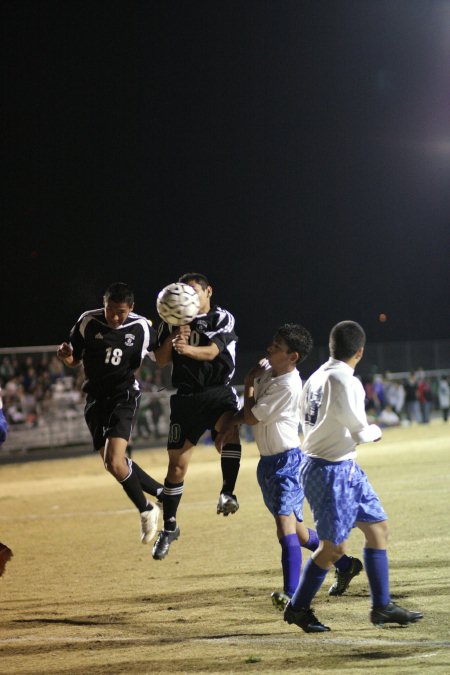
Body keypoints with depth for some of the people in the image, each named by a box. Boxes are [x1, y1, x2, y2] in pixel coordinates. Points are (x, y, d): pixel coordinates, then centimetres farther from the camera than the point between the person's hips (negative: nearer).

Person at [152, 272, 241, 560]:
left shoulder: (223, 319, -3)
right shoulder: (174, 322, 8)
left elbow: (211, 352, -19)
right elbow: (161, 361, 2)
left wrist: (189, 349, -40)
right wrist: (172, 339, -17)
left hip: (218, 392, -3)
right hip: (186, 395, 3)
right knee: (177, 463, 5)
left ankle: (227, 493, -32)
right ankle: (170, 527, 19)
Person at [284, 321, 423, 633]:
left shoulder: (317, 378, 6)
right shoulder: (346, 382, -20)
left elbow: (309, 420, 13)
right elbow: (360, 432, -16)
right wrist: (376, 430, 7)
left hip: (346, 468, 10)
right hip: (331, 472, -10)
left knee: (377, 528, 12)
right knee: (334, 546, -2)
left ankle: (382, 606, 16)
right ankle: (297, 608, 12)